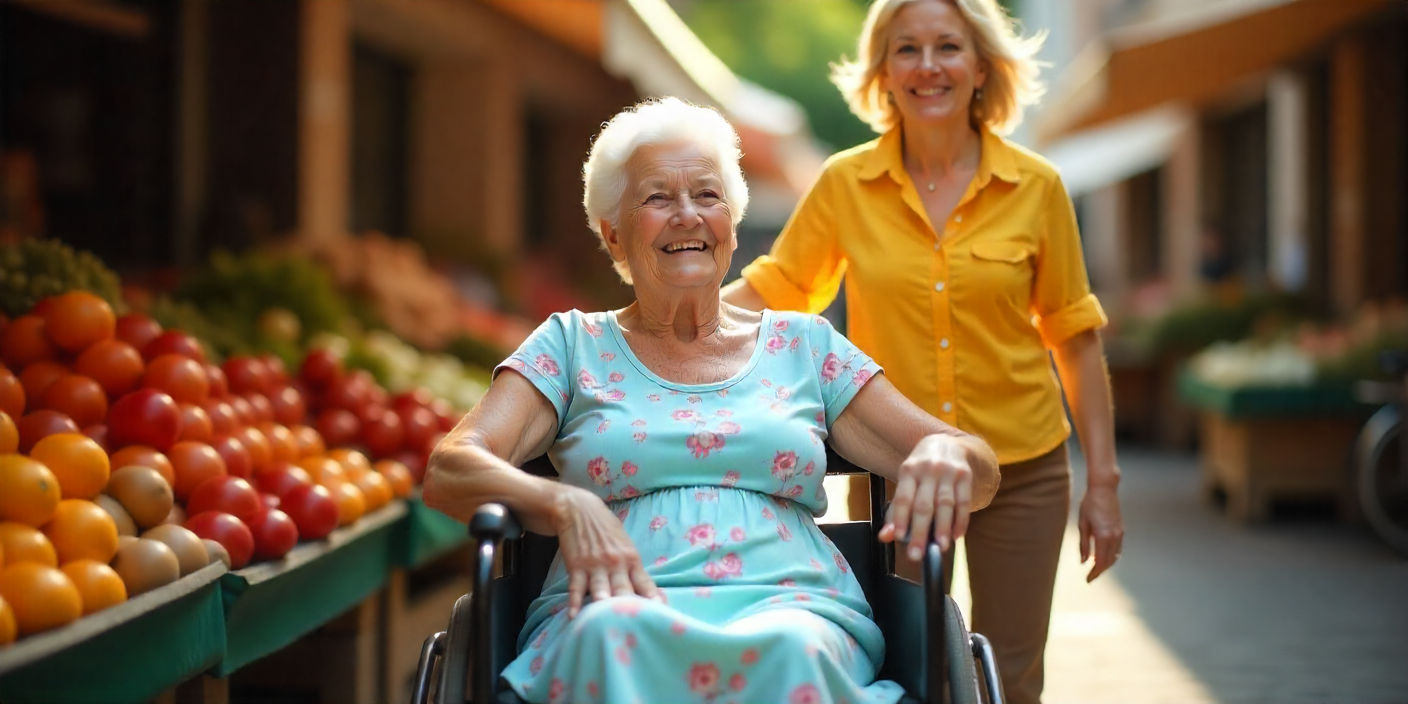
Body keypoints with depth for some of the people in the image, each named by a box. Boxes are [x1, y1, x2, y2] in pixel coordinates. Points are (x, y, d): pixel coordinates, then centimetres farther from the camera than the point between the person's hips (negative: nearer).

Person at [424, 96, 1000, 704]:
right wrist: (566, 506, -18)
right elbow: (448, 472, 3)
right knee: (618, 629, -38)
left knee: (789, 649, -37)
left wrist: (947, 456, -10)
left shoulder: (803, 346, 22)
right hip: (614, 617, 0)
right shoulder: (573, 346, 18)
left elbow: (981, 471, 17)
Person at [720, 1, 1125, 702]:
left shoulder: (1036, 187, -3)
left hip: (1020, 468, 0)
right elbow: (770, 290, 2)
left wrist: (1103, 479, 1)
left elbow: (1072, 335, 2)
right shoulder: (845, 184, -3)